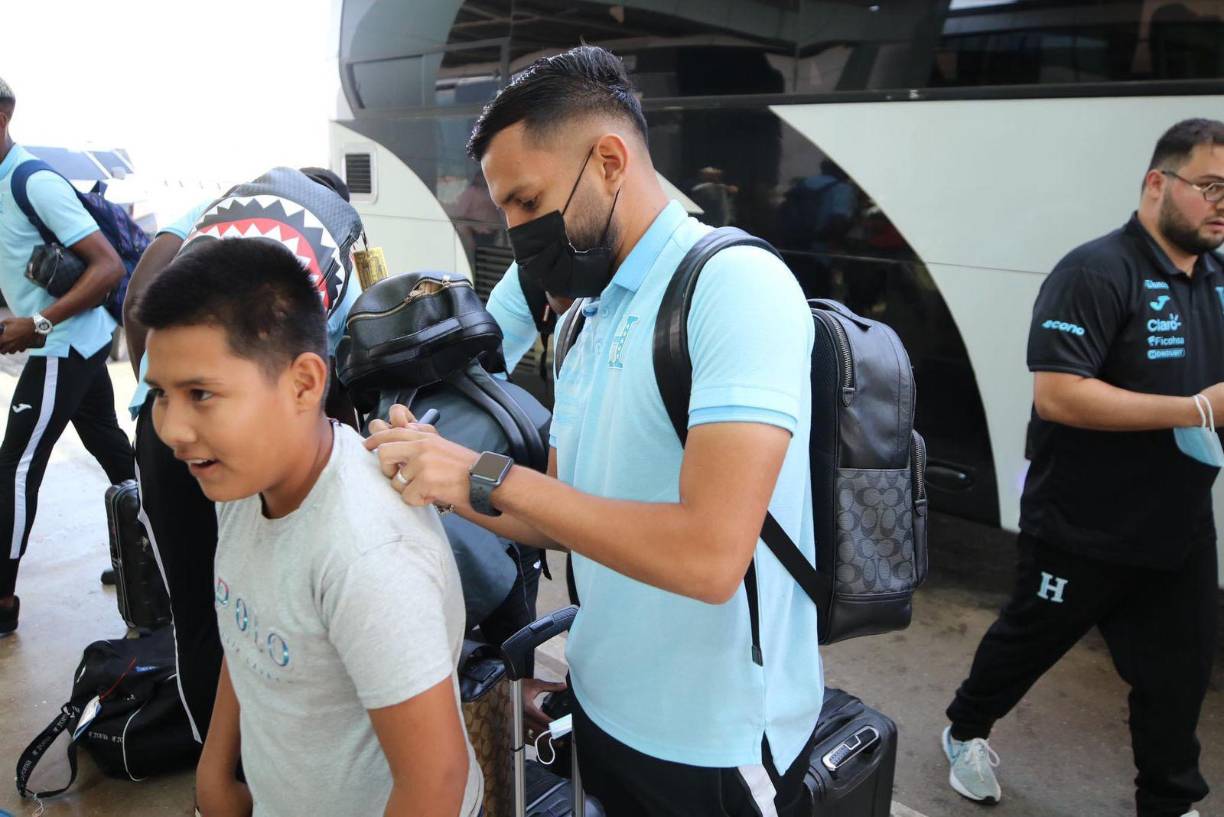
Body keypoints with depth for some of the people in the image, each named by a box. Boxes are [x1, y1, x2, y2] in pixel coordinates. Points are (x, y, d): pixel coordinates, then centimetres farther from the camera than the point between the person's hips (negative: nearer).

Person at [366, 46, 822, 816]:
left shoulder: (738, 284, -21)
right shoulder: (592, 323, 7)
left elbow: (710, 555, -30)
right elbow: (566, 517, 9)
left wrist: (490, 477, -24)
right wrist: (439, 479, -7)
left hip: (716, 739, -7)